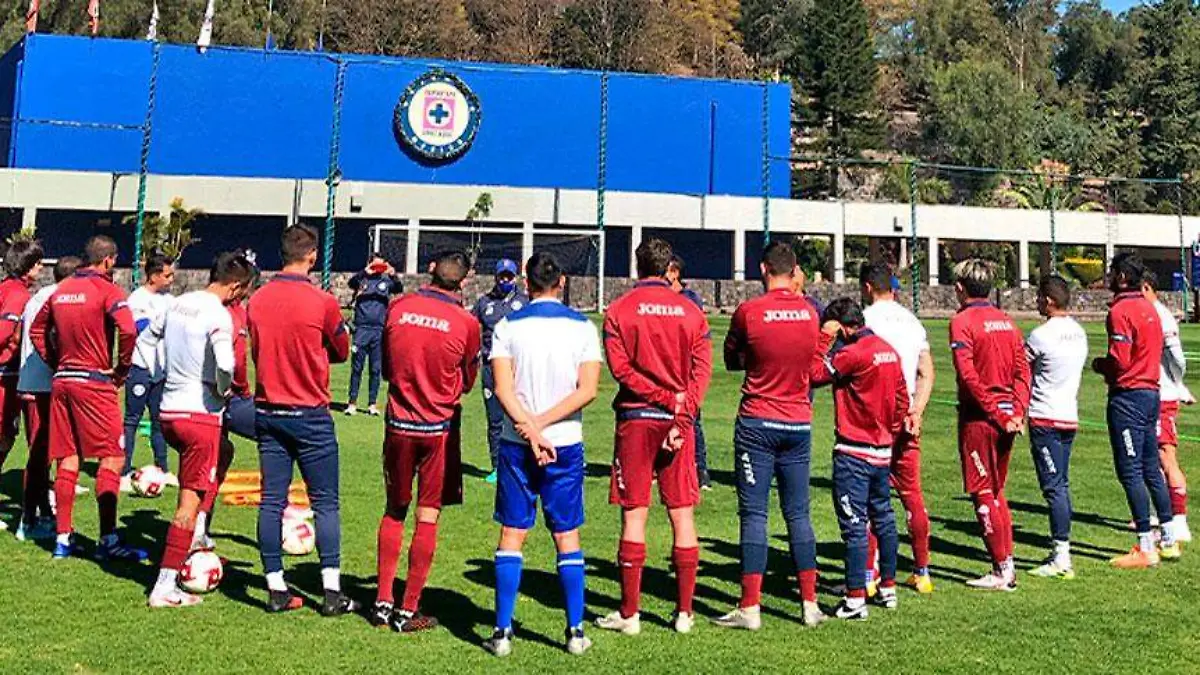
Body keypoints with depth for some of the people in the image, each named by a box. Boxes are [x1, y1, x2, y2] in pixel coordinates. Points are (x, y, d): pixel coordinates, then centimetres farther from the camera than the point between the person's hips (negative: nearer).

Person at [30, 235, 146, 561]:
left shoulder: (61, 290, 12)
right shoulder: (107, 290, -9)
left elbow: (36, 330, 21)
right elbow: (128, 330, -23)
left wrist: (56, 363, 18)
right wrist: (122, 370, -10)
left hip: (61, 381, 7)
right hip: (95, 382, -7)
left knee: (67, 460, 11)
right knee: (112, 459, -2)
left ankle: (63, 538, 14)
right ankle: (108, 541, -5)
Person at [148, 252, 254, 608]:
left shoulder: (179, 303, 9)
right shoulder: (219, 315, -16)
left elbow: (154, 330, 28)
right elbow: (225, 364, -29)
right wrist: (224, 390, -9)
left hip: (169, 408, 8)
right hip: (200, 414, -8)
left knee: (221, 453, 31)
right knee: (190, 501, -2)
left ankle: (197, 538, 27)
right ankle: (165, 588, -2)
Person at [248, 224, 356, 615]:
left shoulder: (257, 300, 2)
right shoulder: (322, 302, -12)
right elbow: (341, 352, 3)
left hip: (268, 412, 4)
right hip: (310, 415, -4)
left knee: (271, 501, 7)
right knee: (325, 503, 3)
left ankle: (276, 589, 10)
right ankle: (332, 593, 3)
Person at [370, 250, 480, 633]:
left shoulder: (398, 308, -2)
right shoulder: (466, 323, -9)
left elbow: (386, 369, 11)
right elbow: (467, 382, 5)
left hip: (399, 424, 3)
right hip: (438, 428, -3)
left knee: (394, 512, 16)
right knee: (427, 517, 4)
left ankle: (383, 602, 17)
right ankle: (407, 611, 7)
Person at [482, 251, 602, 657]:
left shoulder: (508, 327, 0)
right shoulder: (582, 327, 1)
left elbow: (503, 388, -9)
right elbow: (588, 389, -8)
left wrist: (530, 429, -13)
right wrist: (543, 424, -10)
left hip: (516, 445, 0)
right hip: (566, 444, 0)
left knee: (512, 536, 5)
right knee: (567, 537, 9)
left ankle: (503, 631, 4)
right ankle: (576, 632, 11)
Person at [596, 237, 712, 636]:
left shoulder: (619, 311, 0)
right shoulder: (691, 312, 5)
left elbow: (620, 368, -9)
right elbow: (702, 371, -3)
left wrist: (665, 397, -8)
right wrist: (681, 414, -9)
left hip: (635, 418, -2)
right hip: (678, 421, 2)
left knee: (634, 516, 1)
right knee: (682, 515, 7)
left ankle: (629, 614, 4)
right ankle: (684, 612, 10)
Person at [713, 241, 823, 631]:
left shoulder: (749, 312, -10)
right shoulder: (810, 313, 1)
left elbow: (731, 361, 4)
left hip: (757, 423, -4)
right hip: (799, 422, 4)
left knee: (754, 515, -1)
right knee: (798, 514, 11)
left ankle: (750, 608, -1)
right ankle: (810, 603, 14)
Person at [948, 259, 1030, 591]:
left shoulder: (962, 321, -9)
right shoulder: (1006, 321, 12)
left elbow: (968, 375, -18)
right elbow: (1022, 371, 6)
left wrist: (995, 412, -14)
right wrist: (1018, 411, -1)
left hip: (979, 417, -7)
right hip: (1007, 418, 7)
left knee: (983, 493, 1)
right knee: (996, 491, 16)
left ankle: (1002, 569, 1)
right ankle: (1006, 566, 17)